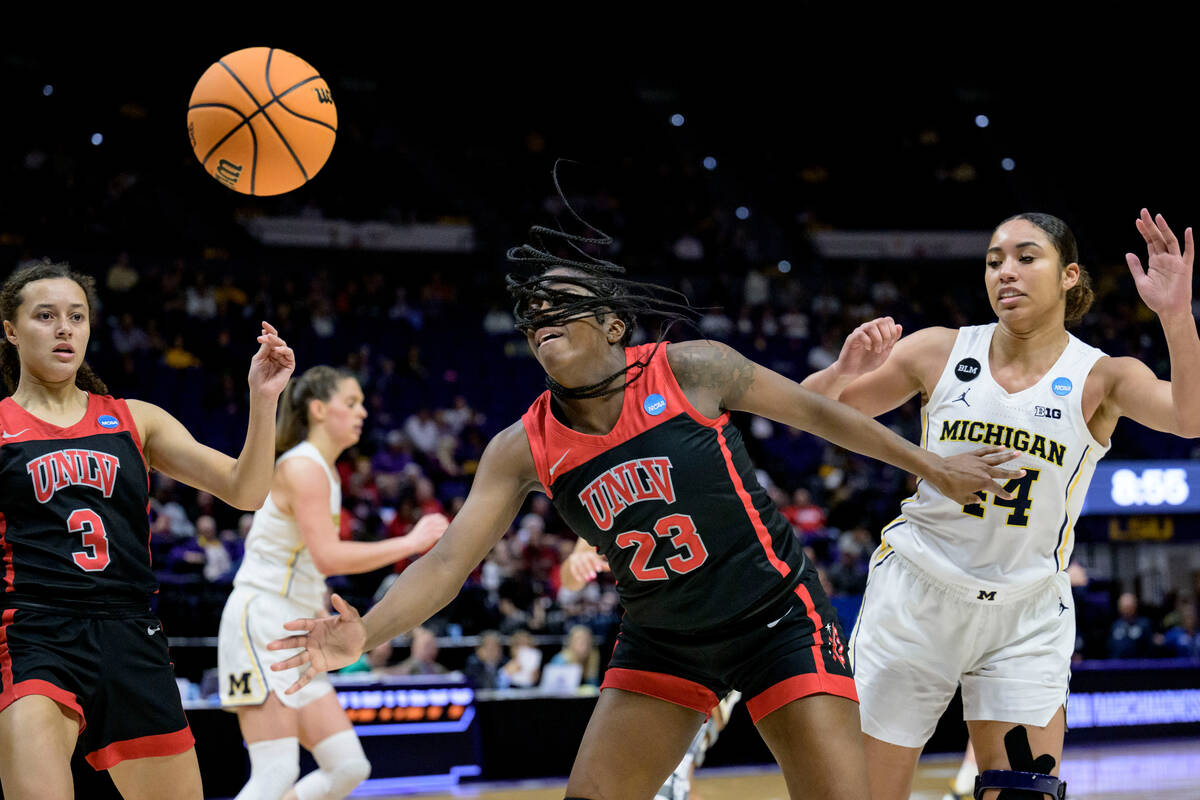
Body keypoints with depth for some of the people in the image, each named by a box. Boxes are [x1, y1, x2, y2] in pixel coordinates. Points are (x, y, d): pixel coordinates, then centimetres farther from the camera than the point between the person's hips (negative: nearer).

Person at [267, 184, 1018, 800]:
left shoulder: (690, 370, -15)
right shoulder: (524, 449, -7)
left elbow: (814, 410, -2)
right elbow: (448, 561, -13)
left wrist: (933, 467, 6)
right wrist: (365, 635, -31)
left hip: (777, 619, -4)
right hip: (663, 641, 4)